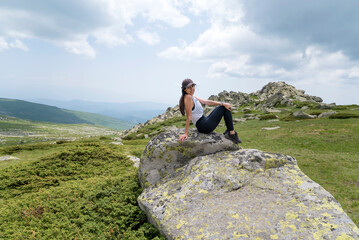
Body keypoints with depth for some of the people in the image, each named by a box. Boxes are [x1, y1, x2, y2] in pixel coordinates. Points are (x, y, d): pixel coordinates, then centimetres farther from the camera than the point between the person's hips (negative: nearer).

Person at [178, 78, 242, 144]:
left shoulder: (192, 97, 8)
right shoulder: (188, 97, -21)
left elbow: (207, 102, 9)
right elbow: (188, 117, -25)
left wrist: (223, 103, 3)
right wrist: (185, 134, -24)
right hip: (204, 126, -10)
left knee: (226, 107, 18)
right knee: (224, 108, -2)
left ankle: (228, 131, 18)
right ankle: (232, 134, 3)